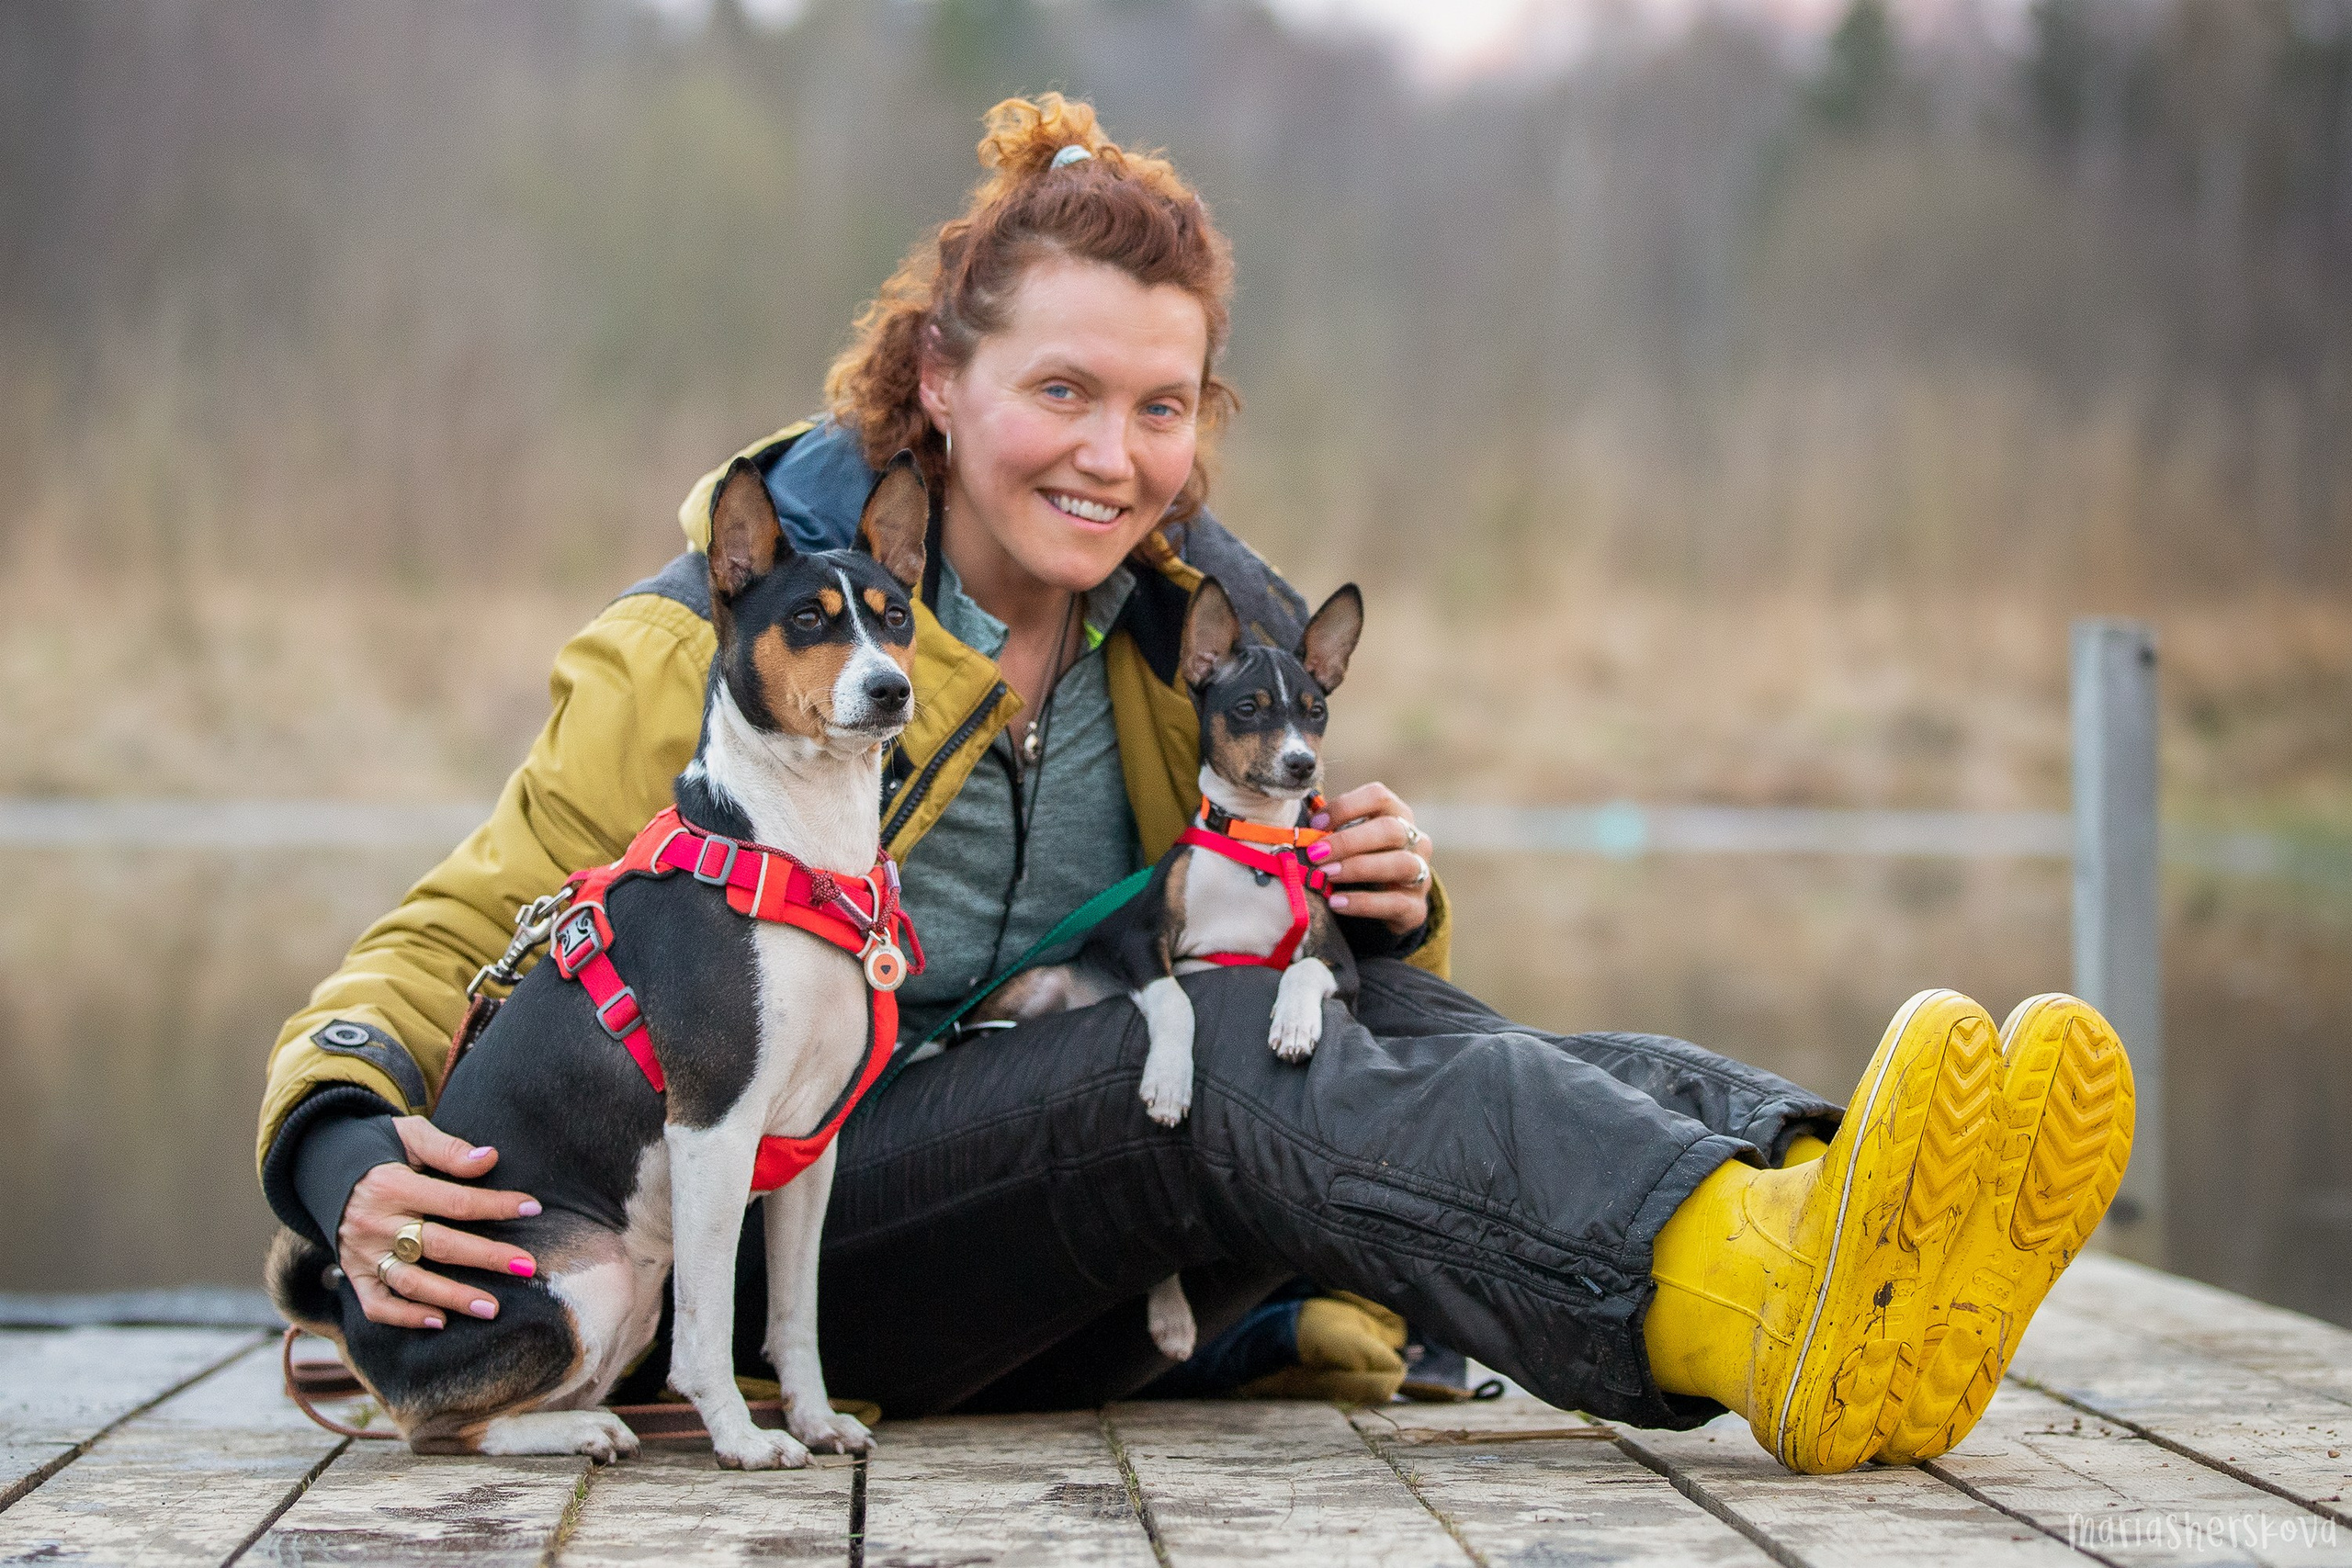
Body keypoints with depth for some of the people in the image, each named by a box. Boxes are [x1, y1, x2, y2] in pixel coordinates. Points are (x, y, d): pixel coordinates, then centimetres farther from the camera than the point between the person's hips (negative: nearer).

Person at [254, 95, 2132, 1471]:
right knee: (1222, 1053, -34)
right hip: (788, 1243, -5)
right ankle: (1755, 1290, -59)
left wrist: (1384, 917, -9)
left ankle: (1832, 1215, -52)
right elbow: (448, 947, -6)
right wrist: (357, 1161, -29)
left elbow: (1342, 1016, 17)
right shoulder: (728, 635, -4)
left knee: (1416, 1030, -25)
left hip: (1083, 1289, 5)